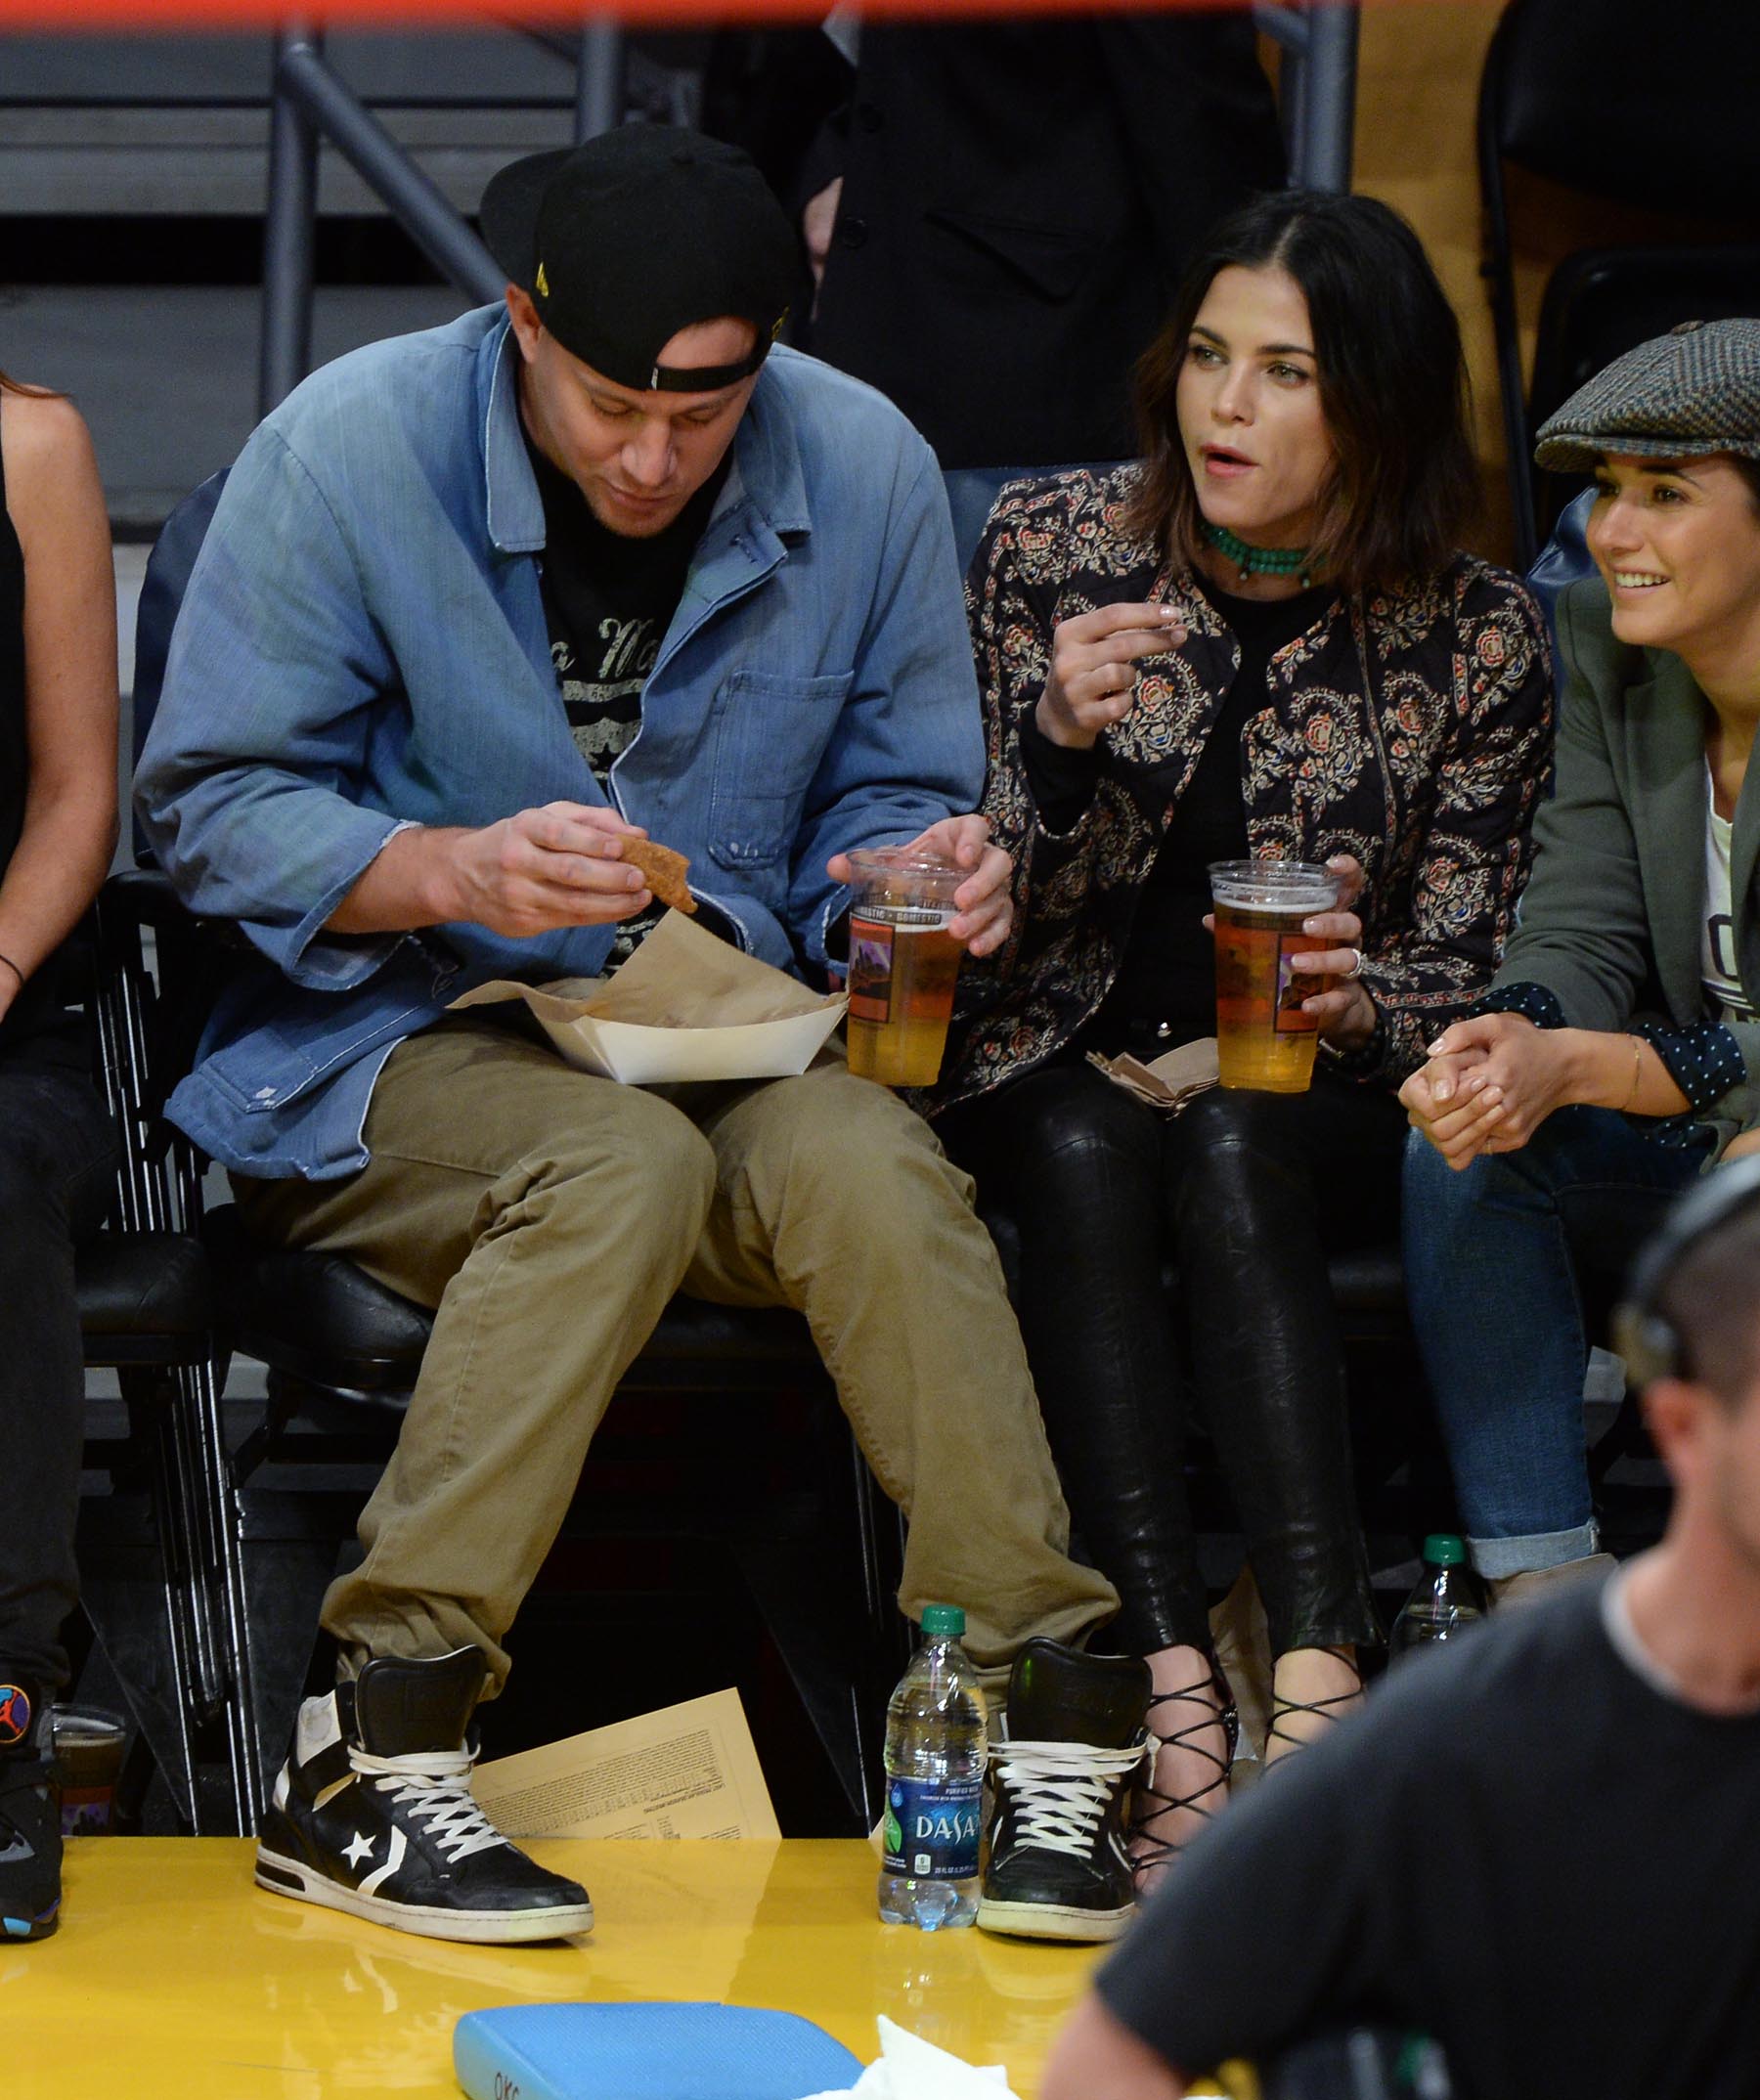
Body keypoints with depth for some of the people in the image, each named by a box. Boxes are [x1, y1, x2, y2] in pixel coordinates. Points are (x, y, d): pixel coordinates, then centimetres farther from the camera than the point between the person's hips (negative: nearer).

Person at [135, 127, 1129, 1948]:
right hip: (389, 1046, -3)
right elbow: (209, 805, -7)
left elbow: (885, 803, 10)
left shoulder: (865, 471, 0)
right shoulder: (351, 449, -9)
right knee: (625, 1165, -35)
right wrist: (456, 871, -25)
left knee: (869, 1165, -31)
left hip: (725, 1042, 3)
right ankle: (367, 1763, -35)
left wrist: (920, 877, -15)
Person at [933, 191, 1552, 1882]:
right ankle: (1176, 1694, -43)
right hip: (1053, 1065, 1)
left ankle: (1316, 1684, -46)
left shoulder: (1476, 641, -2)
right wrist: (1062, 743, -19)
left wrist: (1356, 1000, -22)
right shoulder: (1047, 550, 0)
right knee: (1088, 1158, -33)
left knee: (1228, 1159, -34)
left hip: (1305, 1095, -1)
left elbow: (1459, 972, 1)